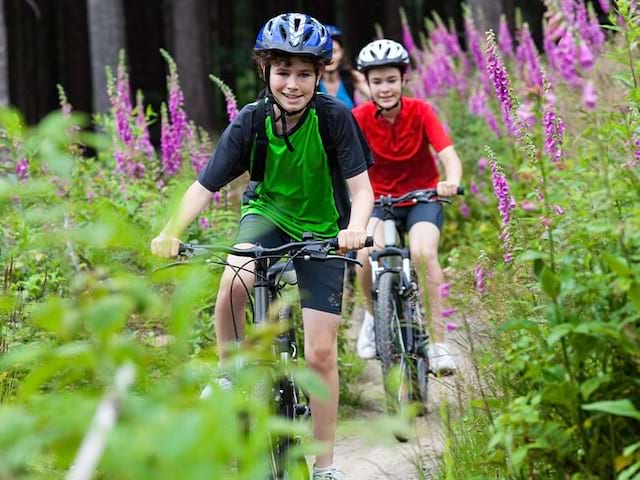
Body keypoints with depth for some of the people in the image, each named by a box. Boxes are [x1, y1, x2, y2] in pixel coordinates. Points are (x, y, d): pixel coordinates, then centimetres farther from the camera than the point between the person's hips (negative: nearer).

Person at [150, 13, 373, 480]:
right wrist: (172, 231, -37)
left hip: (322, 230, -1)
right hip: (268, 214, 1)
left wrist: (355, 228, -45)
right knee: (233, 284, -33)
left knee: (321, 353, -5)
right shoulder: (250, 122, -19)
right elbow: (204, 186, -20)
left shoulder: (335, 117, -23)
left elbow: (361, 189, -23)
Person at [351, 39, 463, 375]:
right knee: (367, 253, -28)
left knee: (424, 253, -29)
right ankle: (374, 315, 3)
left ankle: (438, 342, -22)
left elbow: (449, 154, -25)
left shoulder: (420, 112, -14)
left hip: (422, 197, -1)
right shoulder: (360, 118, -12)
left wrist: (451, 181, -47)